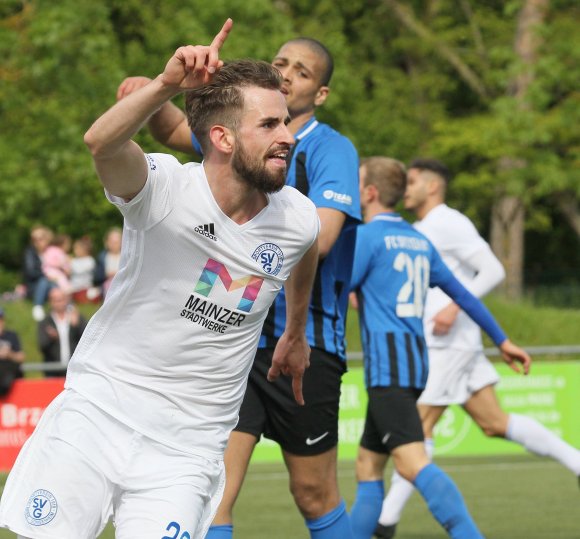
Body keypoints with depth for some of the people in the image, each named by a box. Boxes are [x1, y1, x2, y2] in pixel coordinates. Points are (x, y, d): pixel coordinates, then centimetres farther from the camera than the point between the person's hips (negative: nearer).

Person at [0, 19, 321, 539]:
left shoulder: (298, 219, -2)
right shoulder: (166, 188, -16)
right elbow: (102, 144, -39)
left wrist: (297, 333, 38)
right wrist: (167, 84, -55)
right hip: (97, 414, -2)